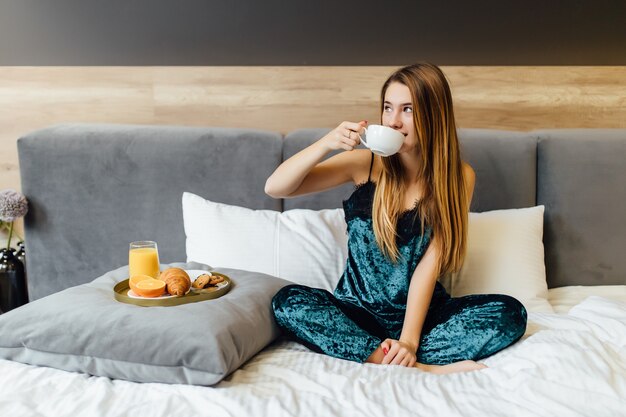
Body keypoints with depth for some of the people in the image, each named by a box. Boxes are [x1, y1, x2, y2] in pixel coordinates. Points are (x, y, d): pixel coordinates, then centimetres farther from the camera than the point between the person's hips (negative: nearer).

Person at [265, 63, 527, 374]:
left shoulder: (458, 177, -5)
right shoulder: (366, 162, -5)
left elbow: (431, 261, -12)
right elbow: (274, 188, -9)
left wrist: (409, 339, -23)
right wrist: (326, 144, -24)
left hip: (421, 310, 0)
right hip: (359, 310, 0)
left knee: (510, 313, -22)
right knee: (288, 302, -27)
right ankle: (424, 369, -30)